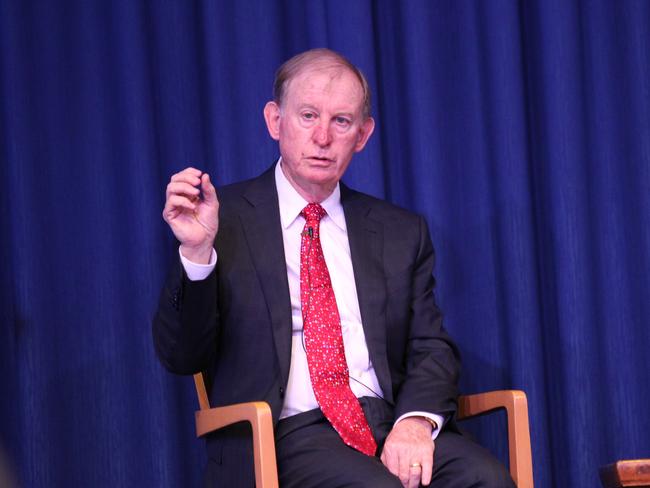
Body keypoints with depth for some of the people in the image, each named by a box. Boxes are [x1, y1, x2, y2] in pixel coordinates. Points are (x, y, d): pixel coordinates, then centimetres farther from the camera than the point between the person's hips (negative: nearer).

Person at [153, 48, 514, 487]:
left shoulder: (402, 232, 17)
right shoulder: (225, 221, 6)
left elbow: (431, 347, 11)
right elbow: (182, 357, 1)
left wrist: (416, 419, -10)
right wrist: (197, 252, -16)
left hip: (392, 427, 4)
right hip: (288, 434, -3)